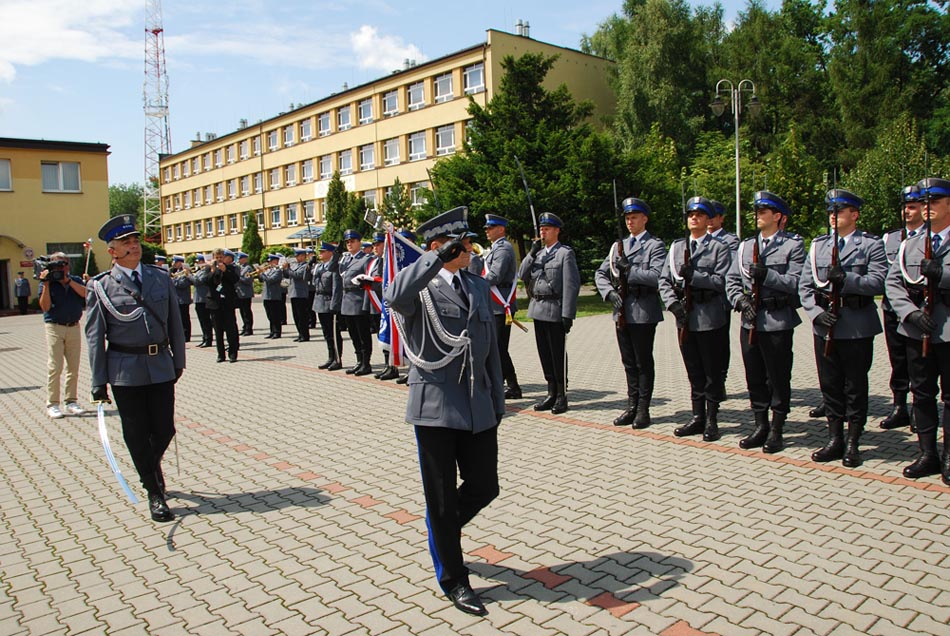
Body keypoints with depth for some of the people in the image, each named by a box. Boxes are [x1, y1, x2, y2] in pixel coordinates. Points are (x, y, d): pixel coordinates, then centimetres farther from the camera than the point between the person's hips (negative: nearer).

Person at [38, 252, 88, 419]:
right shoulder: (46, 283, 0)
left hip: (74, 328, 3)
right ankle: (52, 404, 1)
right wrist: (46, 284, -15)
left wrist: (67, 280, -14)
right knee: (54, 367, -6)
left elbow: (85, 293, -12)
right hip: (54, 328, -3)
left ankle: (71, 401, 15)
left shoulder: (76, 280, 8)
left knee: (73, 367, 6)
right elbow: (45, 307, -10)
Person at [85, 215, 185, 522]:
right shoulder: (100, 286, -3)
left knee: (164, 430, 8)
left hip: (161, 367, 3)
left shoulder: (161, 278, 6)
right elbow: (95, 336, -3)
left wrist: (178, 361, 11)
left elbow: (175, 323, 11)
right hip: (125, 370, -2)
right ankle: (154, 494, 20)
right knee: (137, 435, 5)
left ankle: (151, 468, 40)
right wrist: (99, 382, -5)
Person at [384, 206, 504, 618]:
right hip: (435, 405, -5)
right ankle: (453, 581, 27)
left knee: (484, 487, 10)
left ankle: (441, 533, 41)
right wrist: (439, 257, -30)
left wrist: (497, 400, 15)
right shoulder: (421, 287, -7)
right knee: (442, 497, 8)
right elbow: (396, 296, -33)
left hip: (478, 406, 6)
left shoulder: (479, 287, 12)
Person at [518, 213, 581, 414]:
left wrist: (568, 315, -17)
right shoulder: (538, 253, 15)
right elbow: (522, 275, 10)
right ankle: (551, 393, 20)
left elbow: (571, 285, -11)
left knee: (558, 355, 0)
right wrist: (532, 253, -1)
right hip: (538, 310, 7)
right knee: (544, 353, 10)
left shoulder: (565, 253, -6)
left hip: (555, 311, -7)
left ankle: (562, 396, 11)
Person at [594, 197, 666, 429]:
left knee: (644, 363, 2)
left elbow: (657, 276, -16)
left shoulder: (655, 245, -2)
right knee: (629, 363, 12)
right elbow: (600, 273, 14)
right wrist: (610, 292, -2)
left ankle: (643, 410, 10)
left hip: (644, 312, -6)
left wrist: (629, 270, -16)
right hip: (622, 312, 6)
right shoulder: (619, 245, 16)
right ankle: (632, 407, 20)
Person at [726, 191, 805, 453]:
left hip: (778, 321, -5)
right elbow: (731, 279, 10)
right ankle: (760, 427, 22)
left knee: (778, 378, 3)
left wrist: (767, 275, -22)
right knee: (755, 377, 10)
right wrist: (741, 300, -7)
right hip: (750, 321, 5)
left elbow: (797, 282, -11)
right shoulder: (746, 246, 14)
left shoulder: (793, 245, -1)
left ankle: (776, 431, 14)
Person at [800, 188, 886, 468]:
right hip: (824, 326, 4)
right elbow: (805, 286, 7)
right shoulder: (818, 245, 12)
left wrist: (847, 279, -25)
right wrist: (817, 312, -7)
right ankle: (834, 439, 20)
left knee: (855, 387, 5)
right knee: (830, 384, 9)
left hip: (857, 327, -3)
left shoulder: (872, 244, 1)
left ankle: (853, 443, 16)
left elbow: (878, 283, -12)